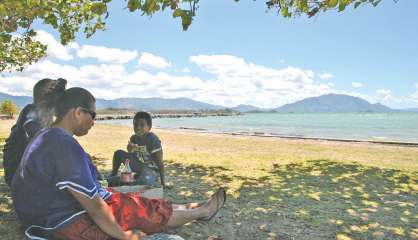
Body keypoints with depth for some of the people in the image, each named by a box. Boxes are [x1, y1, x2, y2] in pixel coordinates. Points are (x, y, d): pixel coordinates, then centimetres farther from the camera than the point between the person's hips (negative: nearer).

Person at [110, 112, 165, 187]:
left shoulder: (153, 139, -21)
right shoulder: (134, 138, -2)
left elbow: (159, 161, -19)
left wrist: (162, 180, -18)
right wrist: (129, 149, -13)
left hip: (151, 168, -6)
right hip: (138, 165, 7)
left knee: (144, 181, -38)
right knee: (119, 154, -3)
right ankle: (113, 175, 16)